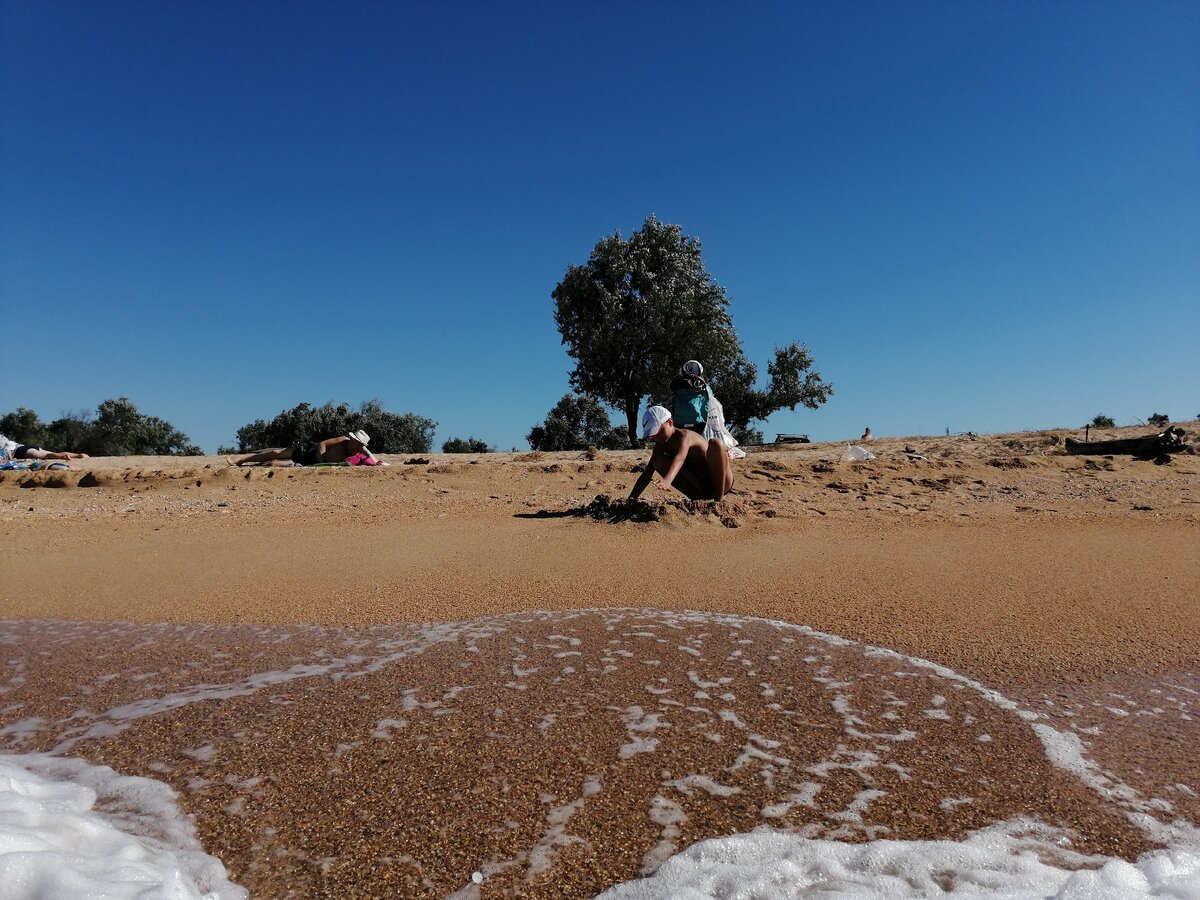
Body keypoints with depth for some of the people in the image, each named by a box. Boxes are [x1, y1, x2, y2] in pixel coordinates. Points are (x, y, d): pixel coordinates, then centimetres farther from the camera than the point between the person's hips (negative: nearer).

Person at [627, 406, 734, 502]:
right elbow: (647, 474, -2)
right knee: (658, 461, -11)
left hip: (720, 482, -6)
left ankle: (718, 500, -28)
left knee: (715, 443, -33)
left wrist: (667, 480, -61)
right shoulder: (661, 446, 1)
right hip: (698, 484, 6)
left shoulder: (685, 436, -20)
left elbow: (680, 458, -42)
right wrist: (631, 499, -15)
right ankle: (699, 497, -13)